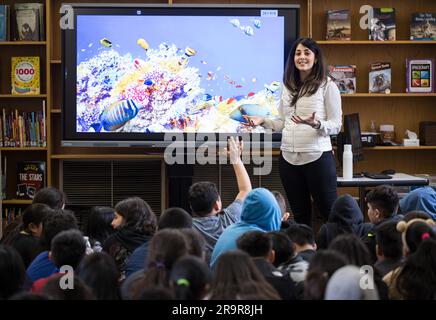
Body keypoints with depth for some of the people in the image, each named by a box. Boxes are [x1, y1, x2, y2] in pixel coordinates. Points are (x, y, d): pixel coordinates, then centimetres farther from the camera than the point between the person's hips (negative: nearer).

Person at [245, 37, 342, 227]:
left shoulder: (327, 86, -2)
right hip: (289, 158, 6)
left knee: (329, 211, -4)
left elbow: (336, 126, -5)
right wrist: (263, 121, 3)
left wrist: (316, 124, -23)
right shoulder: (288, 88, 14)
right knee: (300, 214, 13)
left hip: (317, 156, -6)